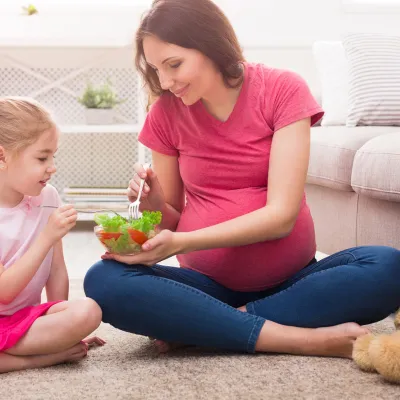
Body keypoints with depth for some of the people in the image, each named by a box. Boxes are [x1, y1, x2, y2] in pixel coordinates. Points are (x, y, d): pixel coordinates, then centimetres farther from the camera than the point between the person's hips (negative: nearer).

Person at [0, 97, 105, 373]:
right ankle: (49, 356, -23)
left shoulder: (47, 197, 0)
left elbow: (56, 269, 6)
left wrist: (63, 325, 4)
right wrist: (47, 237, -24)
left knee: (87, 311, -26)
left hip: (25, 316, 4)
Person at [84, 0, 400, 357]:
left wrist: (181, 243, -25)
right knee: (103, 281, -27)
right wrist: (155, 205, -16)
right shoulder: (165, 114, 0)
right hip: (208, 283, 1)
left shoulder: (282, 90, -8)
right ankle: (306, 339, -27)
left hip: (290, 280, -1)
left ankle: (199, 327, -21)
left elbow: (281, 215, -16)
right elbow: (175, 220, 7)